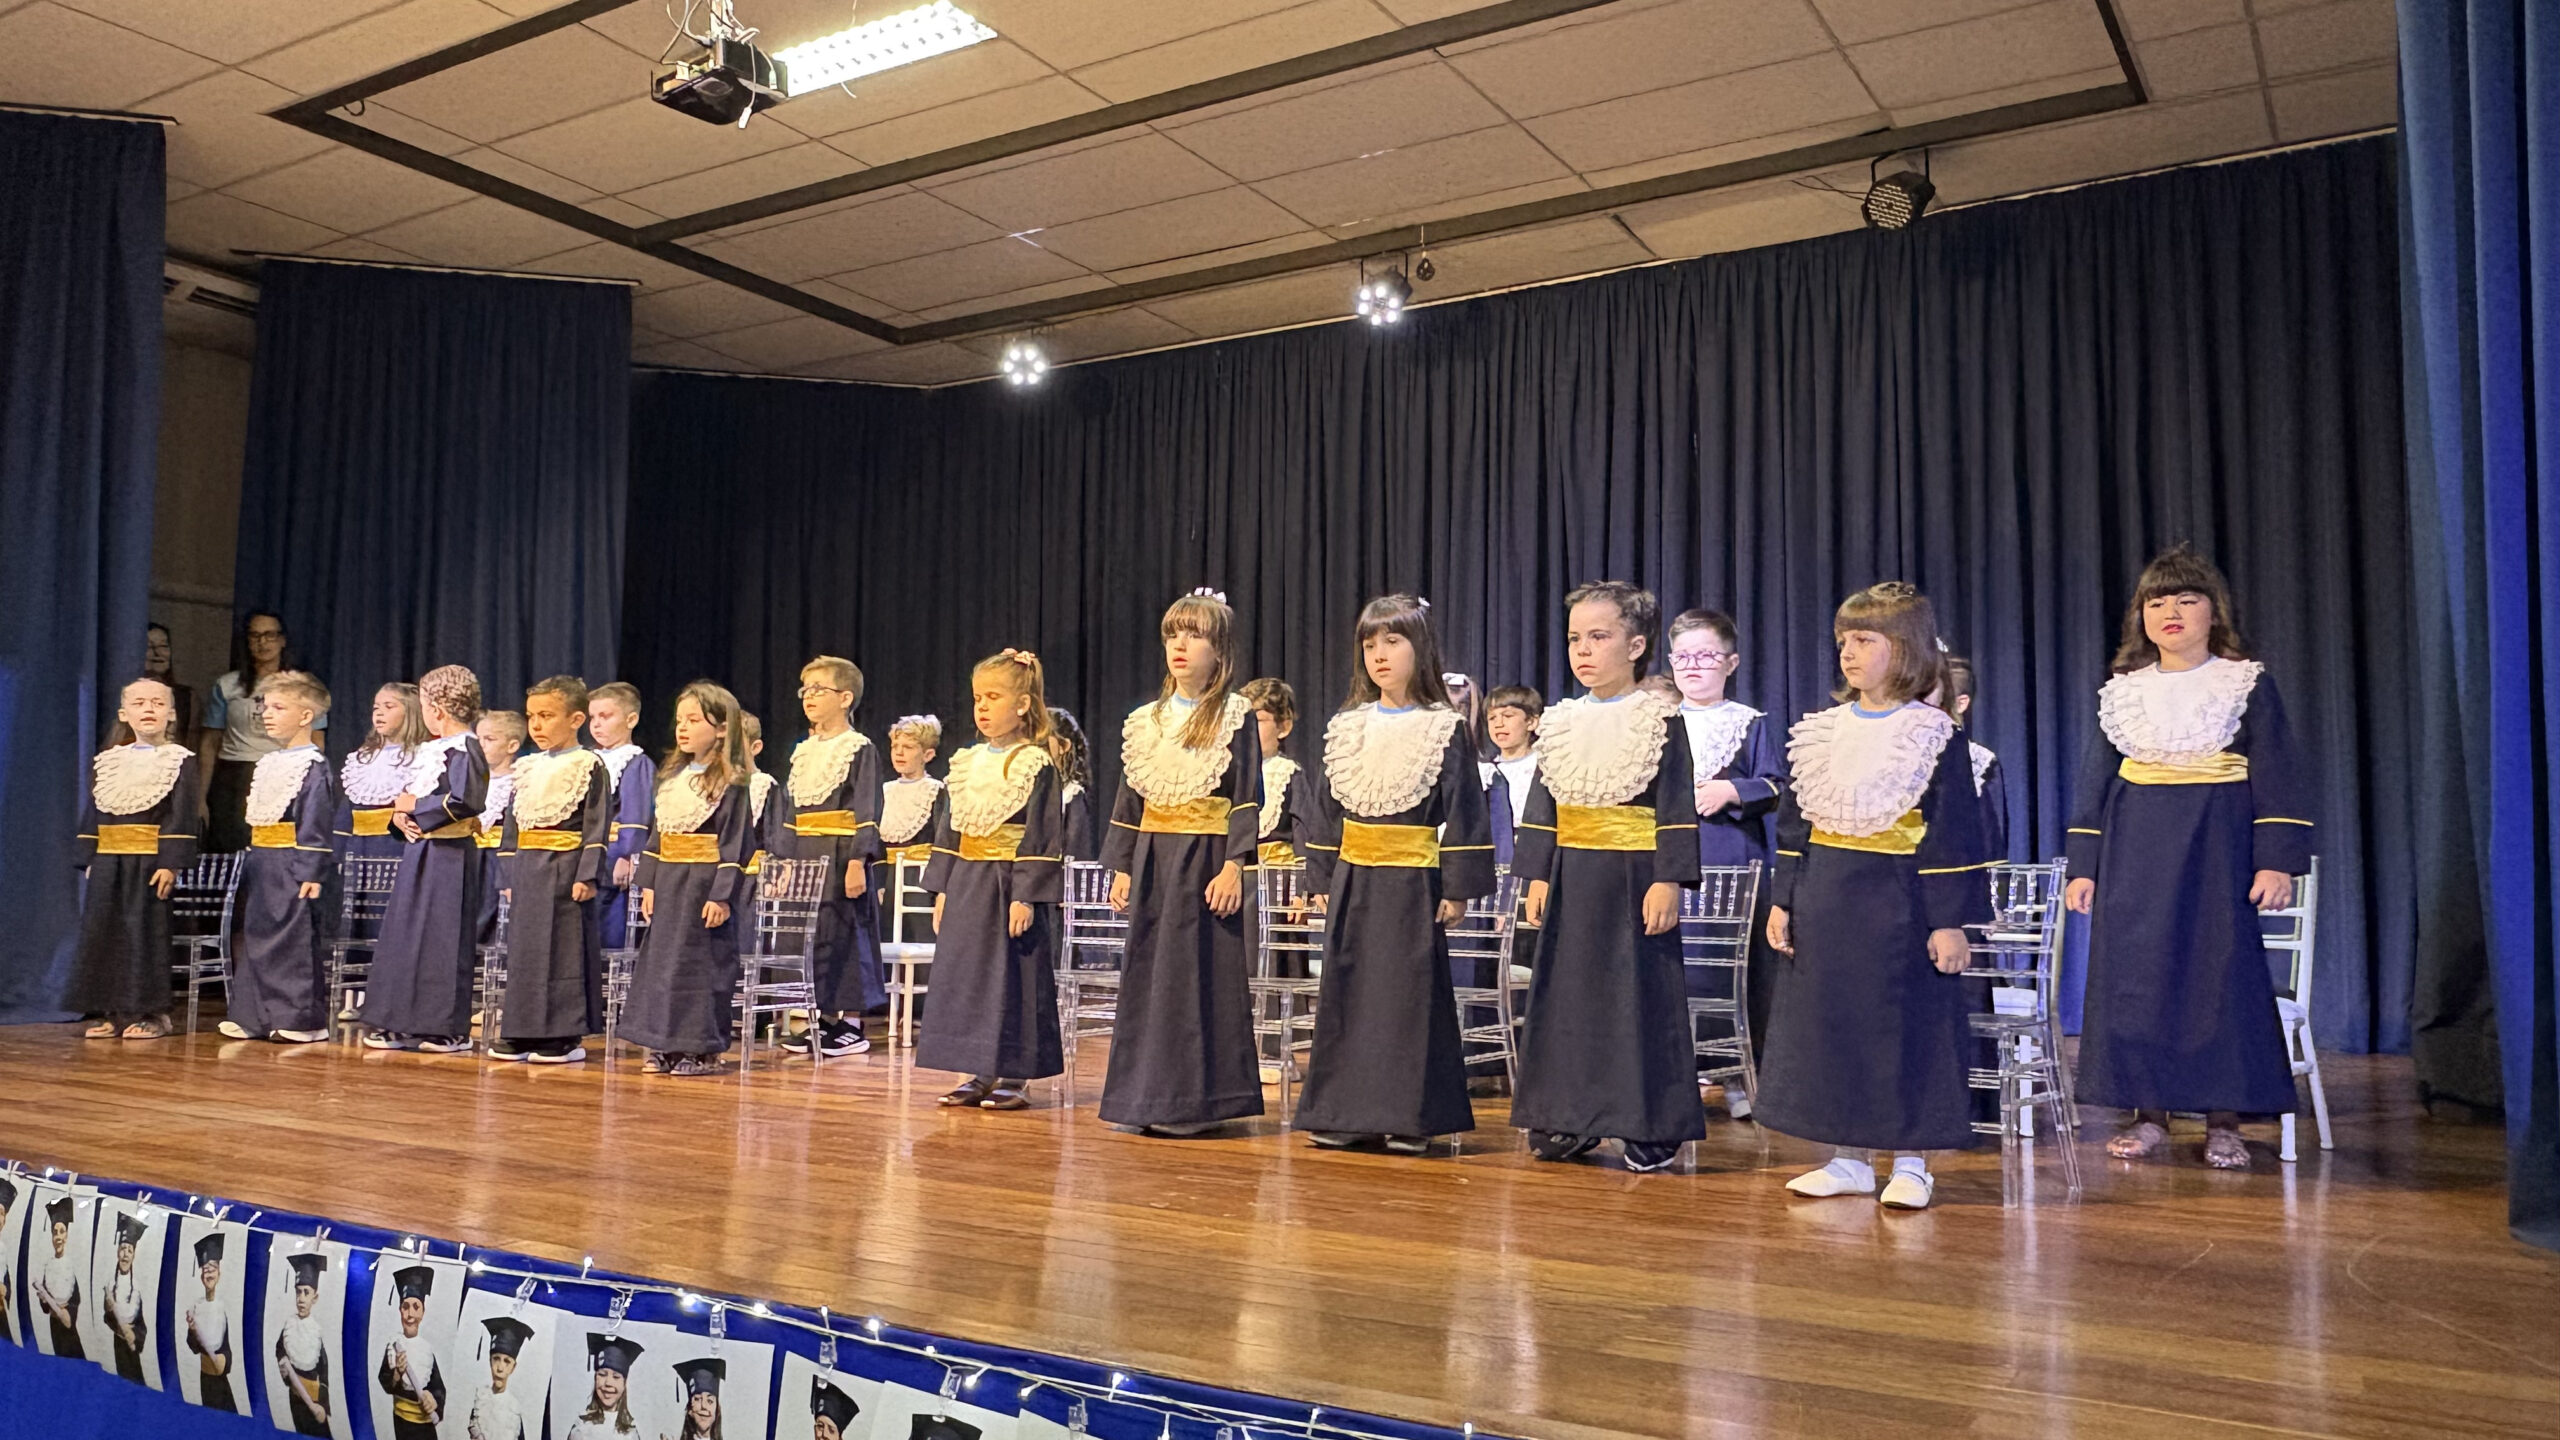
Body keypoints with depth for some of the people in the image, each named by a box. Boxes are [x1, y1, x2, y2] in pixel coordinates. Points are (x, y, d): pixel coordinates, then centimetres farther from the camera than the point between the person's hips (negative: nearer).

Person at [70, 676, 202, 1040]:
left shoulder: (179, 762, -2)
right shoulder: (105, 763, 13)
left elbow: (182, 818, -8)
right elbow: (92, 814, 15)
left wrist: (171, 863, -15)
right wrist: (89, 861, 8)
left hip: (151, 861, -5)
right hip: (108, 863, 5)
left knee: (147, 934, -3)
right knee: (102, 934, 5)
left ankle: (150, 1013, 6)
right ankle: (111, 1012, 14)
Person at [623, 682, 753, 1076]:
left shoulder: (731, 782, -10)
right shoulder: (671, 776, 13)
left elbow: (734, 843, -13)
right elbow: (656, 833, 16)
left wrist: (722, 894, -17)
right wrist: (648, 882, 11)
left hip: (705, 884, -8)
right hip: (668, 883, 8)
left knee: (702, 962, -2)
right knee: (661, 958, 10)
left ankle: (703, 1049, 7)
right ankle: (667, 1047, 20)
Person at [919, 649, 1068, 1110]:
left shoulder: (1037, 765, -8)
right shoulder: (966, 764, 12)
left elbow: (1043, 836, -13)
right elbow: (948, 830, 16)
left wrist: (1026, 897, -18)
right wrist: (942, 889, 11)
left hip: (1012, 887, -7)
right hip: (966, 888, 7)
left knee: (1013, 980, -2)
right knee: (965, 976, 8)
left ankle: (1014, 1076, 9)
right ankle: (981, 1075, 18)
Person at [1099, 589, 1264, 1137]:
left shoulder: (1235, 717, -3)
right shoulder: (1145, 721, 13)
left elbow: (1247, 800, -8)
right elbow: (1128, 801, 15)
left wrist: (1233, 866, -15)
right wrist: (1122, 868, 10)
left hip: (1206, 861, -6)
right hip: (1152, 863, 6)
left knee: (1202, 976, -3)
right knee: (1147, 975, 7)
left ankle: (1197, 1100, 5)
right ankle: (1147, 1098, 16)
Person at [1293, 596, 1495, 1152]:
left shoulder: (1445, 729, -3)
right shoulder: (1344, 729, 10)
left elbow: (1462, 812, -5)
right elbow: (1324, 809, 13)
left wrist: (1458, 888, -9)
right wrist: (1322, 880, 10)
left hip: (1414, 883, -4)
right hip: (1353, 882, 5)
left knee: (1411, 995, -1)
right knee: (1347, 993, 7)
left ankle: (1410, 1116, 8)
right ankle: (1345, 1112, 16)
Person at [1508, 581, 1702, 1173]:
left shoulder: (1659, 719, -5)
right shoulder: (1561, 722, 10)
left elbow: (1676, 809, -8)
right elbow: (1541, 805, 12)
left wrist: (1667, 881, -15)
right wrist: (1537, 876, 6)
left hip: (1634, 878, -5)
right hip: (1572, 880, 5)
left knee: (1641, 997, -1)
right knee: (1569, 995, 8)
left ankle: (1652, 1129, 10)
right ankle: (1572, 1121, 19)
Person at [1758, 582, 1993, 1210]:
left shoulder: (1933, 736, -6)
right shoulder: (1819, 732, 9)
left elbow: (1952, 834, -8)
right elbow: (1795, 824, 12)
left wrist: (1950, 920, -12)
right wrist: (1783, 902, 8)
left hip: (1898, 905, -5)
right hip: (1826, 905, 5)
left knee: (1906, 1027, 2)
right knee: (1831, 1023, 9)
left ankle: (1910, 1164, 16)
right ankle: (1849, 1158, 21)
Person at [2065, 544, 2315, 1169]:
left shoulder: (2249, 684, 3)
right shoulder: (2123, 692, 12)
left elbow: (2278, 776, 0)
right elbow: (2096, 781, 14)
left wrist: (2277, 861, -9)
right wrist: (2083, 866, 9)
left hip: (2217, 848, -3)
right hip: (2134, 856, 3)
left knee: (2221, 970, -3)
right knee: (2135, 973, 2)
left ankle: (2224, 1122, 7)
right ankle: (2149, 1115, 11)